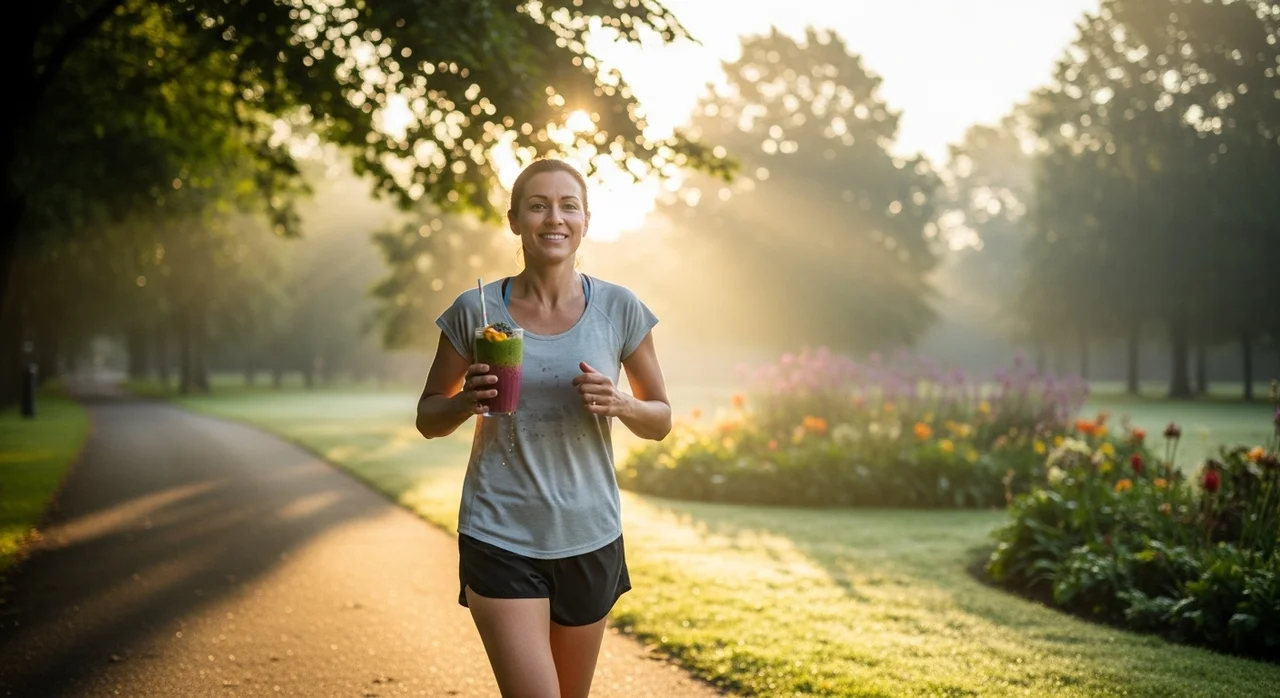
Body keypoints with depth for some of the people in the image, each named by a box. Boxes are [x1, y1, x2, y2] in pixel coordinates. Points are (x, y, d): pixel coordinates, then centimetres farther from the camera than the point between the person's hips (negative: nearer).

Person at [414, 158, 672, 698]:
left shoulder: (618, 309, -1)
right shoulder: (476, 310, -3)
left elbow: (660, 420, 7)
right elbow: (428, 419, 6)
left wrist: (619, 404, -15)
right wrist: (468, 401, -16)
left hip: (590, 538, 2)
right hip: (500, 538, -2)